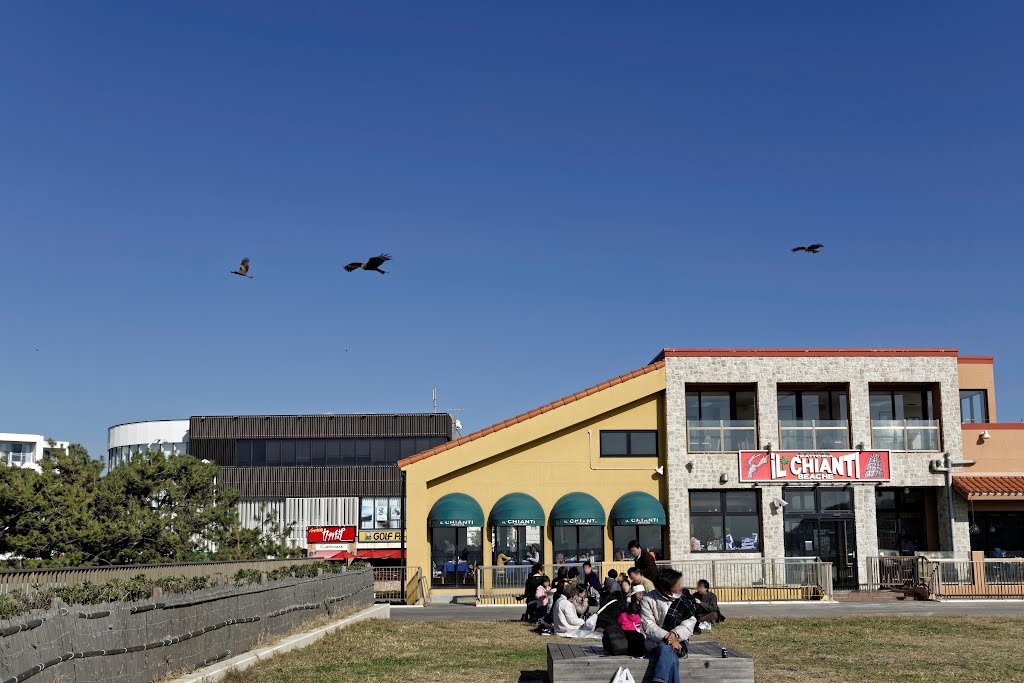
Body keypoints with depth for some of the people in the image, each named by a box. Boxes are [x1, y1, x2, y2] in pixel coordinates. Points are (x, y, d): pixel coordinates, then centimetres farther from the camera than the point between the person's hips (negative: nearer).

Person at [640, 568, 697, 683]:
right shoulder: (648, 600, -2)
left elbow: (690, 622, 1)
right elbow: (648, 626, -10)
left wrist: (675, 634, -20)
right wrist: (668, 638, -25)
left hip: (679, 641, 1)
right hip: (656, 641, -1)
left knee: (665, 650, -36)